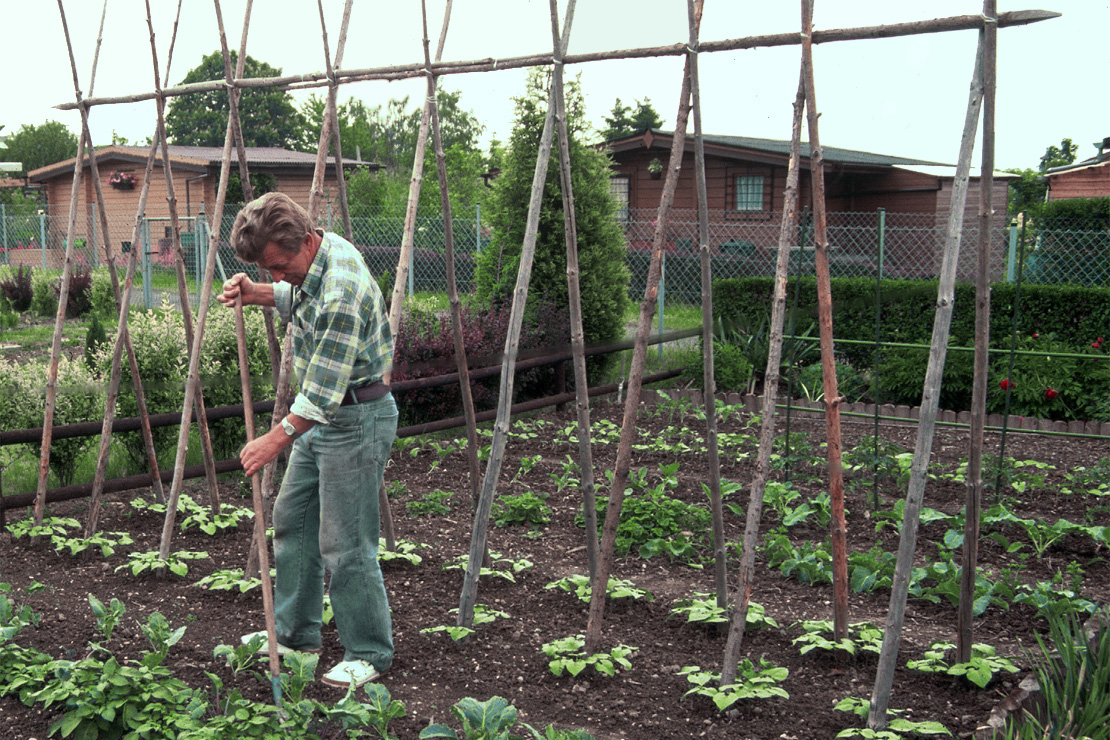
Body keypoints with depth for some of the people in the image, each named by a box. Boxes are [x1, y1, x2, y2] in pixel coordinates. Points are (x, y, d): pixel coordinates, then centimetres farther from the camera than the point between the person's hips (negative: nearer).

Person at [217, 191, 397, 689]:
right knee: (292, 521, 18)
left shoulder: (342, 290, -29)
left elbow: (324, 391, -27)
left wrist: (277, 438, -19)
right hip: (321, 414, 10)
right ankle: (295, 634, 31)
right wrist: (255, 294, 4)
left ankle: (369, 654, 12)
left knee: (345, 545, -4)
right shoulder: (309, 261, 0)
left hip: (356, 419, -10)